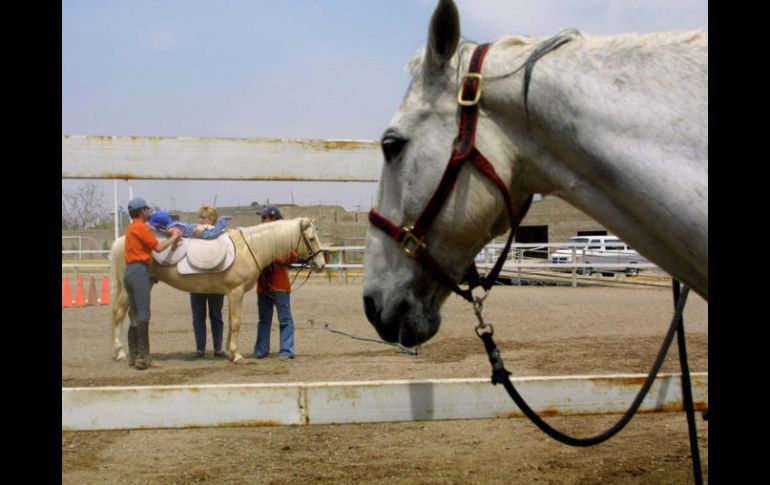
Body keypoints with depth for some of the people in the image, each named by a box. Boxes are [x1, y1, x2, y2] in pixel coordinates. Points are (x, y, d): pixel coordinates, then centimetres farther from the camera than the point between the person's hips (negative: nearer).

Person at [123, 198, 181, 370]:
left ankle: (134, 356, 13)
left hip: (130, 272, 10)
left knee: (135, 316, 11)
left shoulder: (132, 227, 20)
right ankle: (143, 357, -15)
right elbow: (158, 247, -10)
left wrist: (169, 234, 15)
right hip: (140, 271, -10)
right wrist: (174, 237, 5)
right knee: (143, 315, -12)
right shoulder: (141, 227, -9)